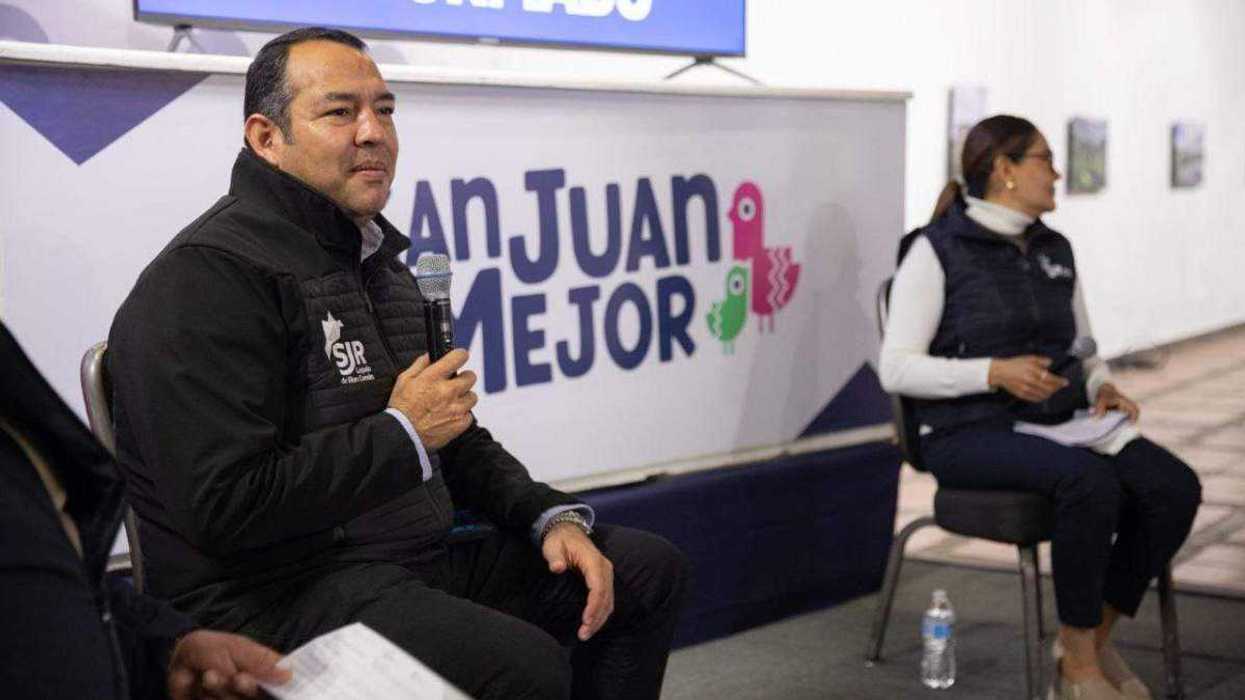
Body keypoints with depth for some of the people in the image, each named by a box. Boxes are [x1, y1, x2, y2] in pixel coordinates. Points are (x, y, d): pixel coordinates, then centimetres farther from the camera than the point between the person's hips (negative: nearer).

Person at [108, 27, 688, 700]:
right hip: (278, 593, -9)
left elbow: (454, 440, 23)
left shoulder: (375, 258, 17)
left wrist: (552, 517, 6)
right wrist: (401, 432, -15)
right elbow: (225, 510, -23)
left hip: (414, 565, 9)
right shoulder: (209, 273, -14)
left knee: (648, 569, 7)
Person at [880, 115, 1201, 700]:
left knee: (1174, 487, -19)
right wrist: (995, 373, -21)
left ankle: (1097, 640, -2)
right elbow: (896, 368, -10)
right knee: (1092, 484, -35)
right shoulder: (936, 250, -5)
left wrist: (1103, 387, -1)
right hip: (971, 433, -6)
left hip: (1059, 424, 6)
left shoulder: (1055, 251, 14)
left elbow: (1083, 352, 22)